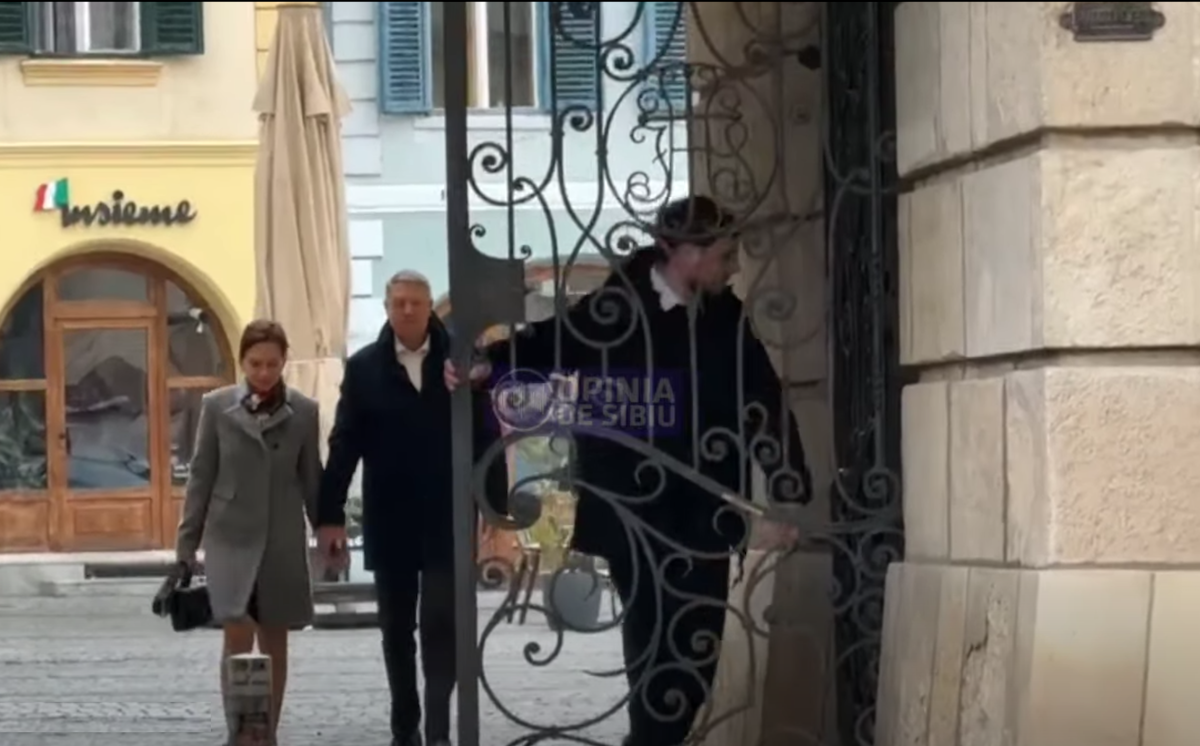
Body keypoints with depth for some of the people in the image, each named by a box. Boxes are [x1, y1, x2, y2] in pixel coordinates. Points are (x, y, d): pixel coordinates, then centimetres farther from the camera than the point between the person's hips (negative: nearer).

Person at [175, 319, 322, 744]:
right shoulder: (217, 406, -2)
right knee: (238, 637, -11)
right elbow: (201, 477, 2)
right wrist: (186, 544, 2)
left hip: (283, 540, 2)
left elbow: (311, 480, 7)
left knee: (274, 643, 8)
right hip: (231, 538, -1)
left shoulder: (303, 412, 0)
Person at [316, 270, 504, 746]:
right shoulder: (364, 367, 1)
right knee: (396, 630, 10)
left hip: (447, 519, -2)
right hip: (388, 522, 2)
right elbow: (344, 445, -1)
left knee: (441, 625, -5)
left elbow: (485, 436, -1)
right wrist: (330, 515, -5)